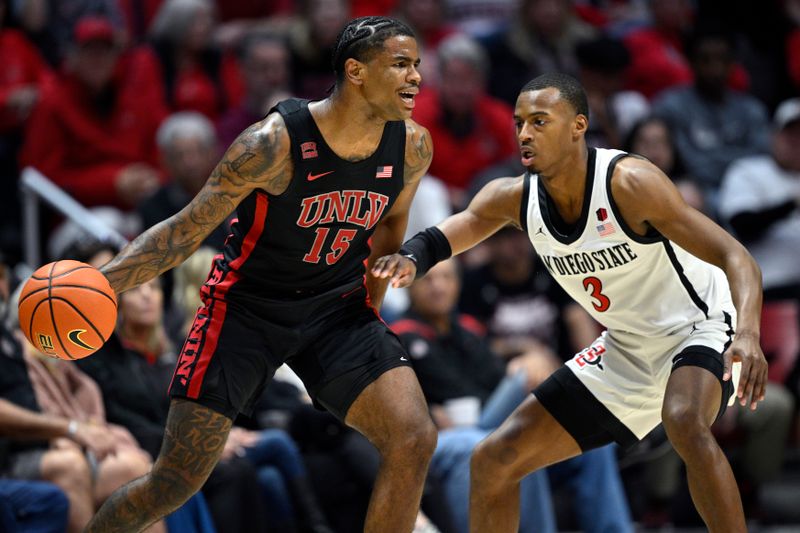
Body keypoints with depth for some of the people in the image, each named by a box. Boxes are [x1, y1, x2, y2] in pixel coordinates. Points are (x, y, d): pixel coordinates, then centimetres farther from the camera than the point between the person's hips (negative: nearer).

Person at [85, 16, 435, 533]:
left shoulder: (412, 146, -10)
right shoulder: (273, 143, -24)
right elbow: (188, 228, -18)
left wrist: (371, 307, 11)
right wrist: (98, 281, -29)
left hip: (338, 308, 4)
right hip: (246, 308, -4)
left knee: (415, 440, -16)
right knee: (175, 482, -5)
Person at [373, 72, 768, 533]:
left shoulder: (628, 183, -27)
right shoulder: (513, 198, -9)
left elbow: (736, 258, -29)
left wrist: (748, 333, -48)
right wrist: (409, 260, -32)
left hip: (698, 330, -7)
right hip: (625, 352, 7)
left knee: (685, 423, -40)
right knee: (494, 461, 2)